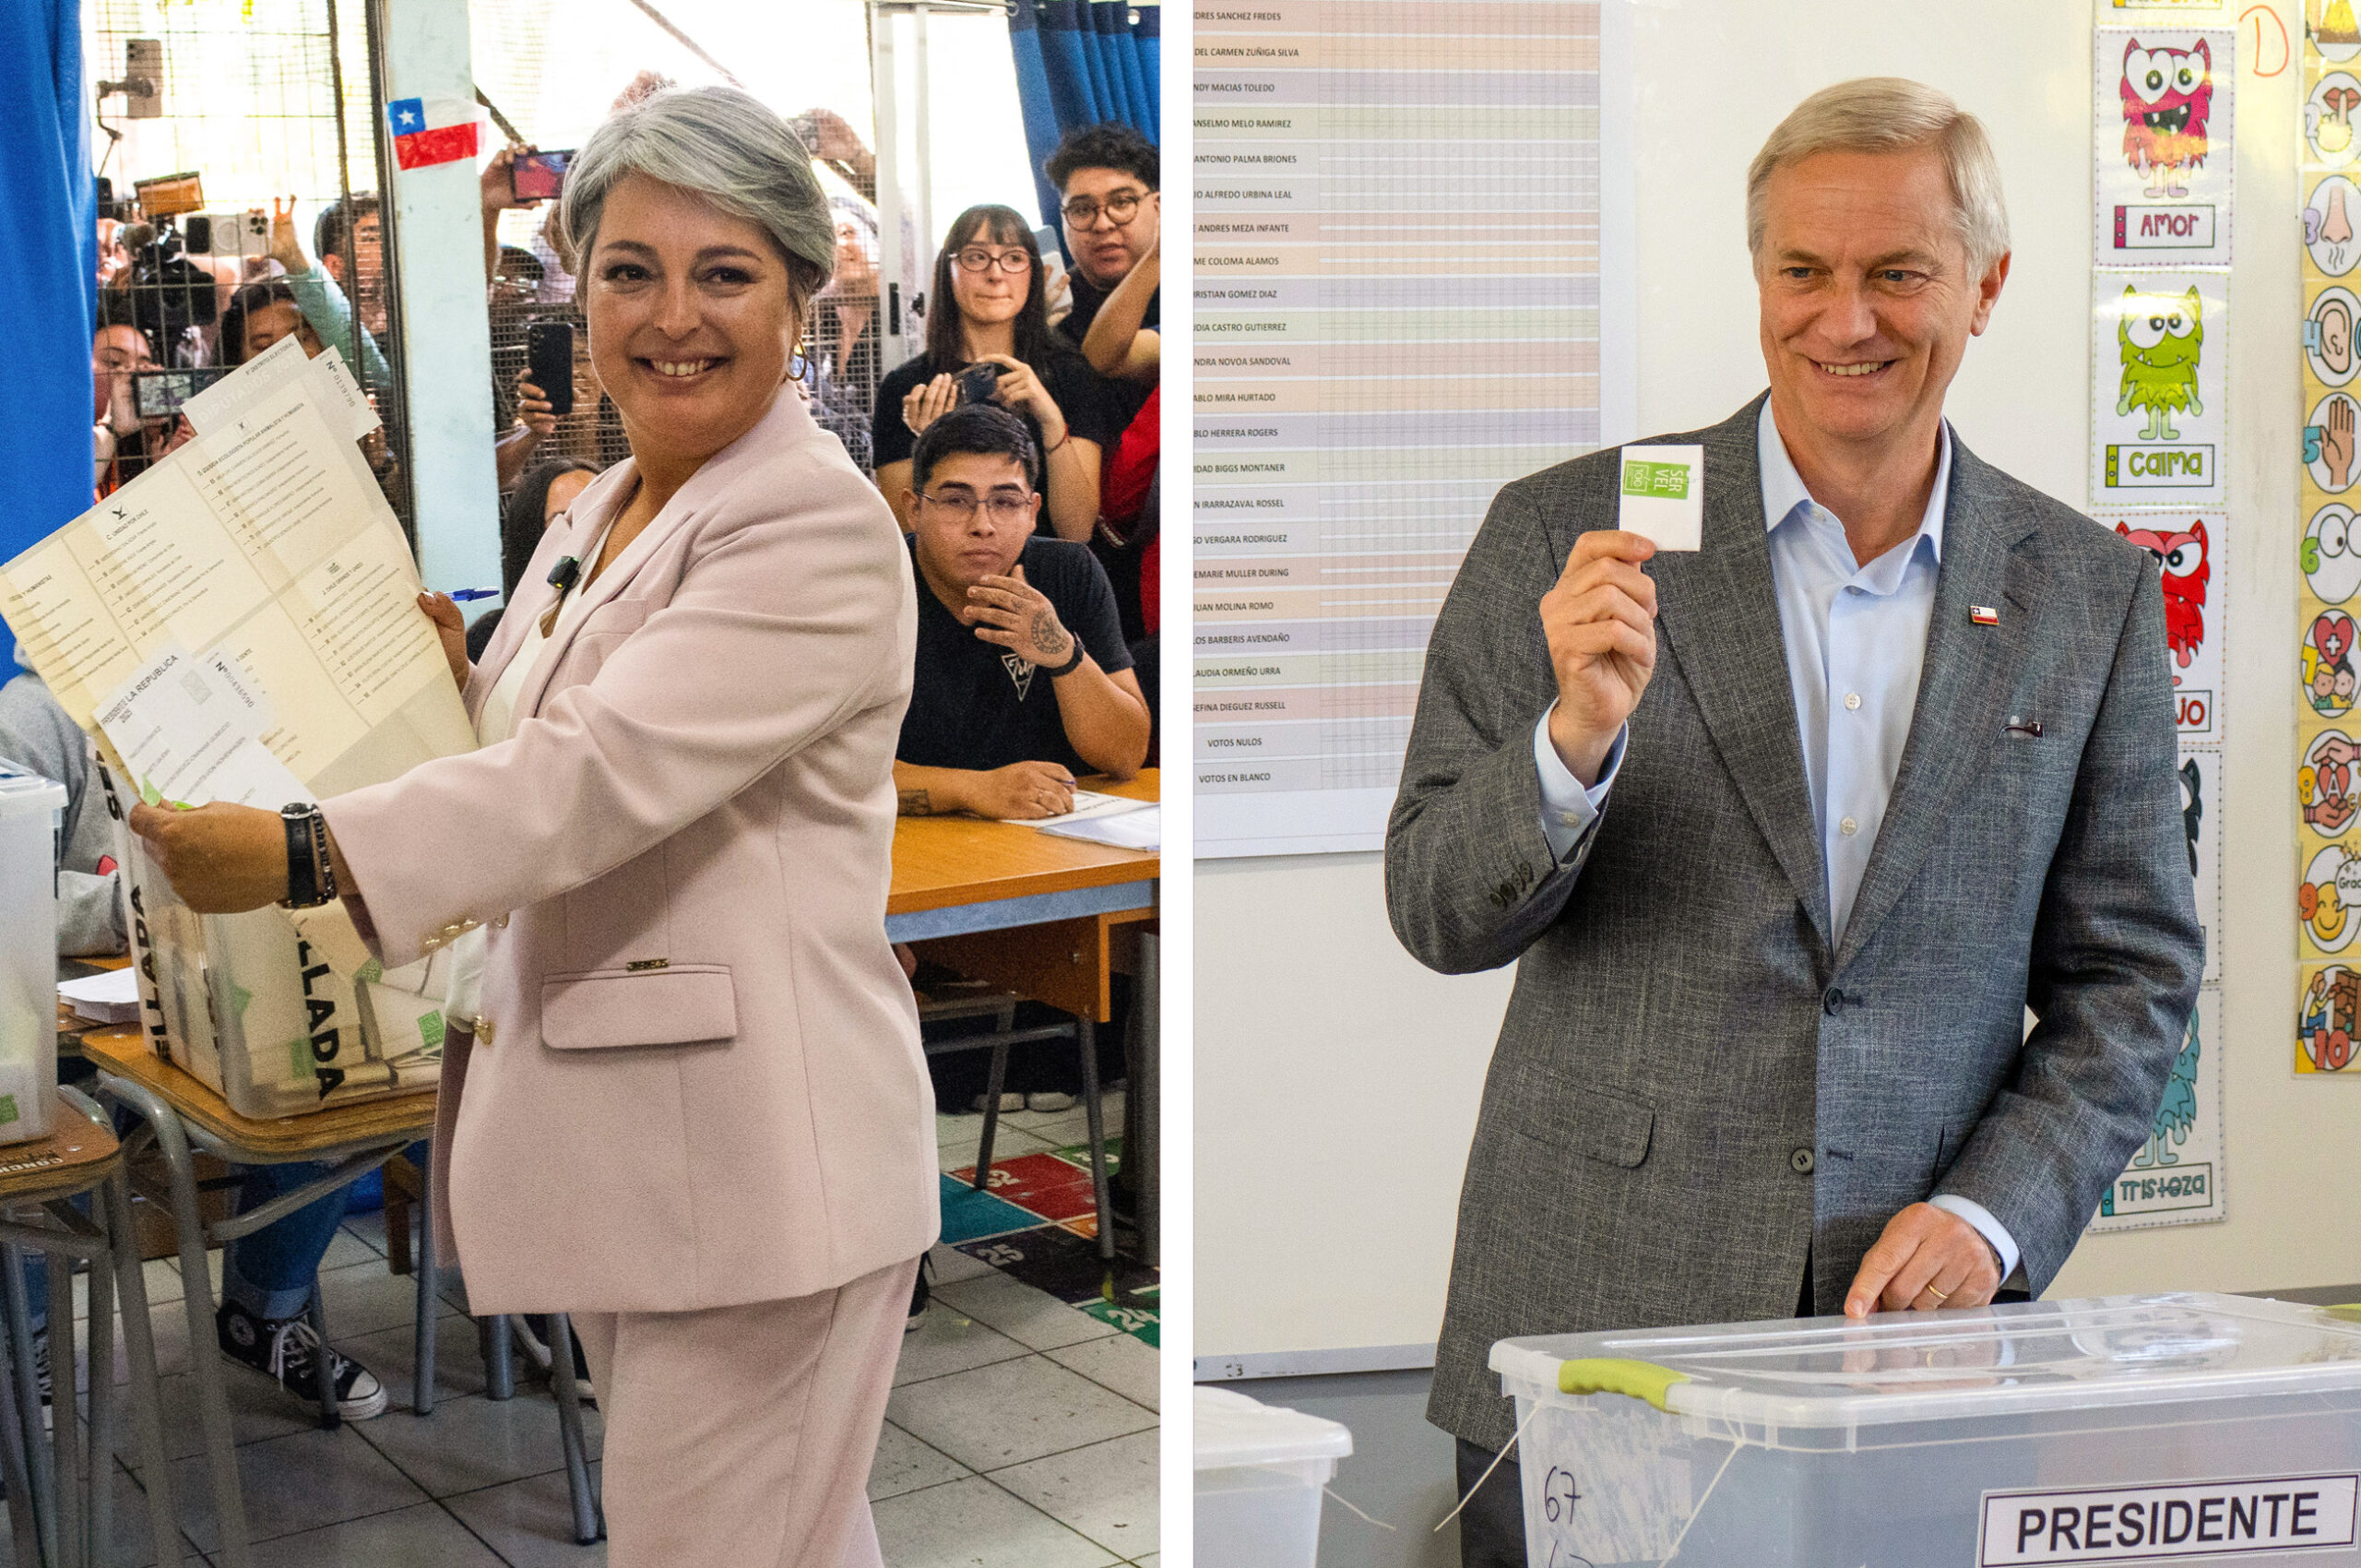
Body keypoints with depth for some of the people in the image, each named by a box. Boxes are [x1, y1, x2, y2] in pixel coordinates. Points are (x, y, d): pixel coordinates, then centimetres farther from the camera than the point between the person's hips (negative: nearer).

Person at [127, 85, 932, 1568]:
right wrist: (457, 676, 6)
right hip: (625, 1150, 9)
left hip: (754, 1160, -9)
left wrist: (301, 855, -29)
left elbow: (607, 773, -25)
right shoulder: (599, 515, 14)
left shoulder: (823, 527, -15)